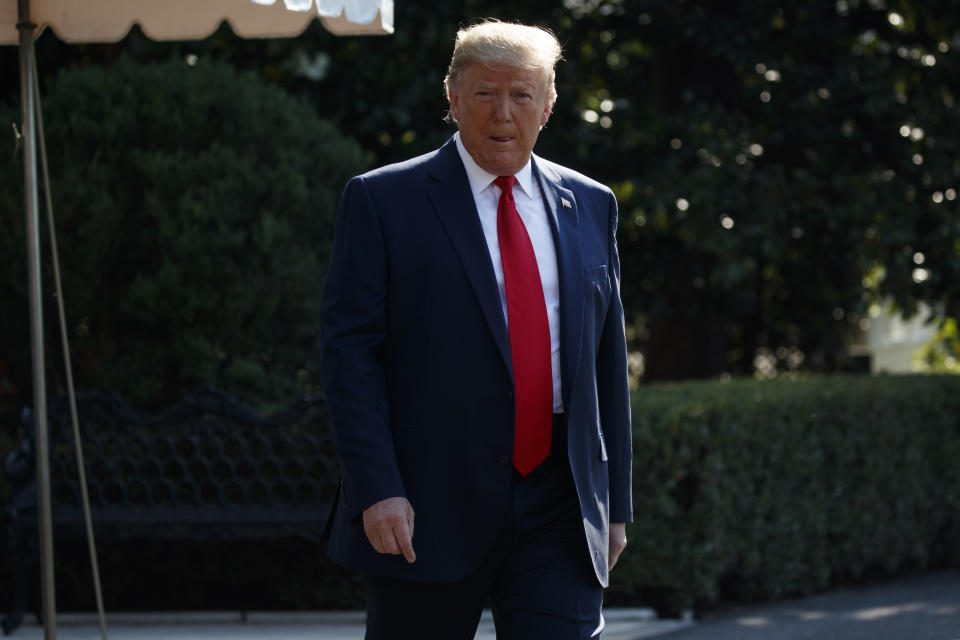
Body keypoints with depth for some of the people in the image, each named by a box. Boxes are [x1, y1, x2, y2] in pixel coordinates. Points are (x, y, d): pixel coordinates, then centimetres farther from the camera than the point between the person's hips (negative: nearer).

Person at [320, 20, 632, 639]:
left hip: (558, 516, 3)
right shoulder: (382, 201, 0)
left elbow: (608, 359, 16)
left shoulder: (589, 206, 13)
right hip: (430, 509, -3)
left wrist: (616, 500, 12)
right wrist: (377, 490, -15)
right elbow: (349, 351, -6)